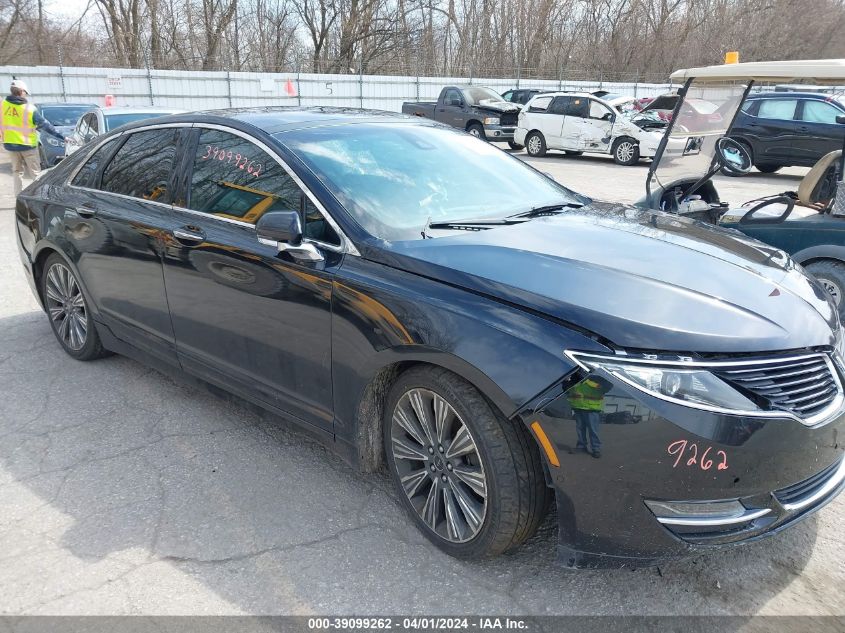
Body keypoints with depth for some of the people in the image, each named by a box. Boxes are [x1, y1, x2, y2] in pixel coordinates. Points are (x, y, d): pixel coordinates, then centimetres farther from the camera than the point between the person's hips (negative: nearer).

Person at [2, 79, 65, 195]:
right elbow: (45, 125, -12)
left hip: (10, 144, 4)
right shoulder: (29, 108, -16)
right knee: (35, 173, 5)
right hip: (27, 145, -4)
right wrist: (62, 137, -6)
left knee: (17, 172, 16)